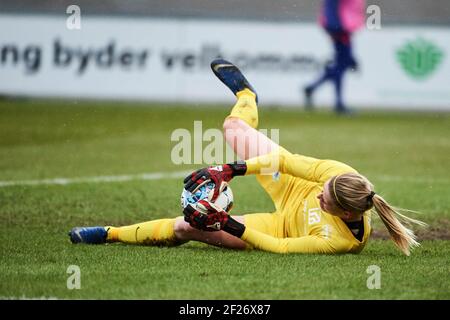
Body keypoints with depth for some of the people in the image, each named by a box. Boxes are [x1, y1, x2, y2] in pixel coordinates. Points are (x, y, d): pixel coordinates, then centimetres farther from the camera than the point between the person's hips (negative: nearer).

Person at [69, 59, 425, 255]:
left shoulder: (339, 240, -43)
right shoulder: (342, 175, -33)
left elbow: (280, 247, -33)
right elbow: (287, 161, -22)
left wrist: (228, 224, -35)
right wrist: (231, 169, -27)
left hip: (284, 229, -5)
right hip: (293, 191, 5)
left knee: (185, 228, -8)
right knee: (233, 127, 8)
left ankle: (111, 234, 17)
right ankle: (246, 96, 48)